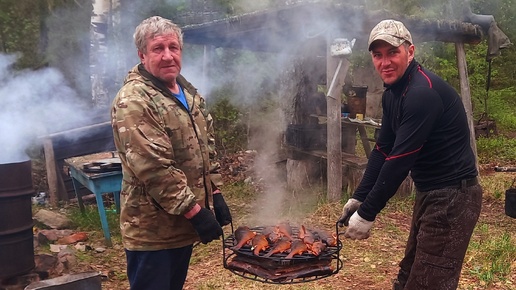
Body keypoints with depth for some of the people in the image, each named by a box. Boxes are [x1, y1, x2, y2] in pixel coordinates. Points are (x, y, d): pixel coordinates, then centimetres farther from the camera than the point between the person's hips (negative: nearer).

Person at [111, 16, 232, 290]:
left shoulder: (187, 92, 9)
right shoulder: (133, 102, -19)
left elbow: (204, 150, 17)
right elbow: (154, 169, -25)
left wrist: (214, 193, 9)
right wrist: (195, 211, -22)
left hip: (182, 224, 8)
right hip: (152, 229, -8)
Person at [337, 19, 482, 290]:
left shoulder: (423, 92, -23)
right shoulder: (392, 93, 7)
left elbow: (400, 160, -25)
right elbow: (382, 150, 9)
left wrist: (367, 214, -20)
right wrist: (358, 197, 4)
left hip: (452, 196, -10)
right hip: (428, 192, 10)